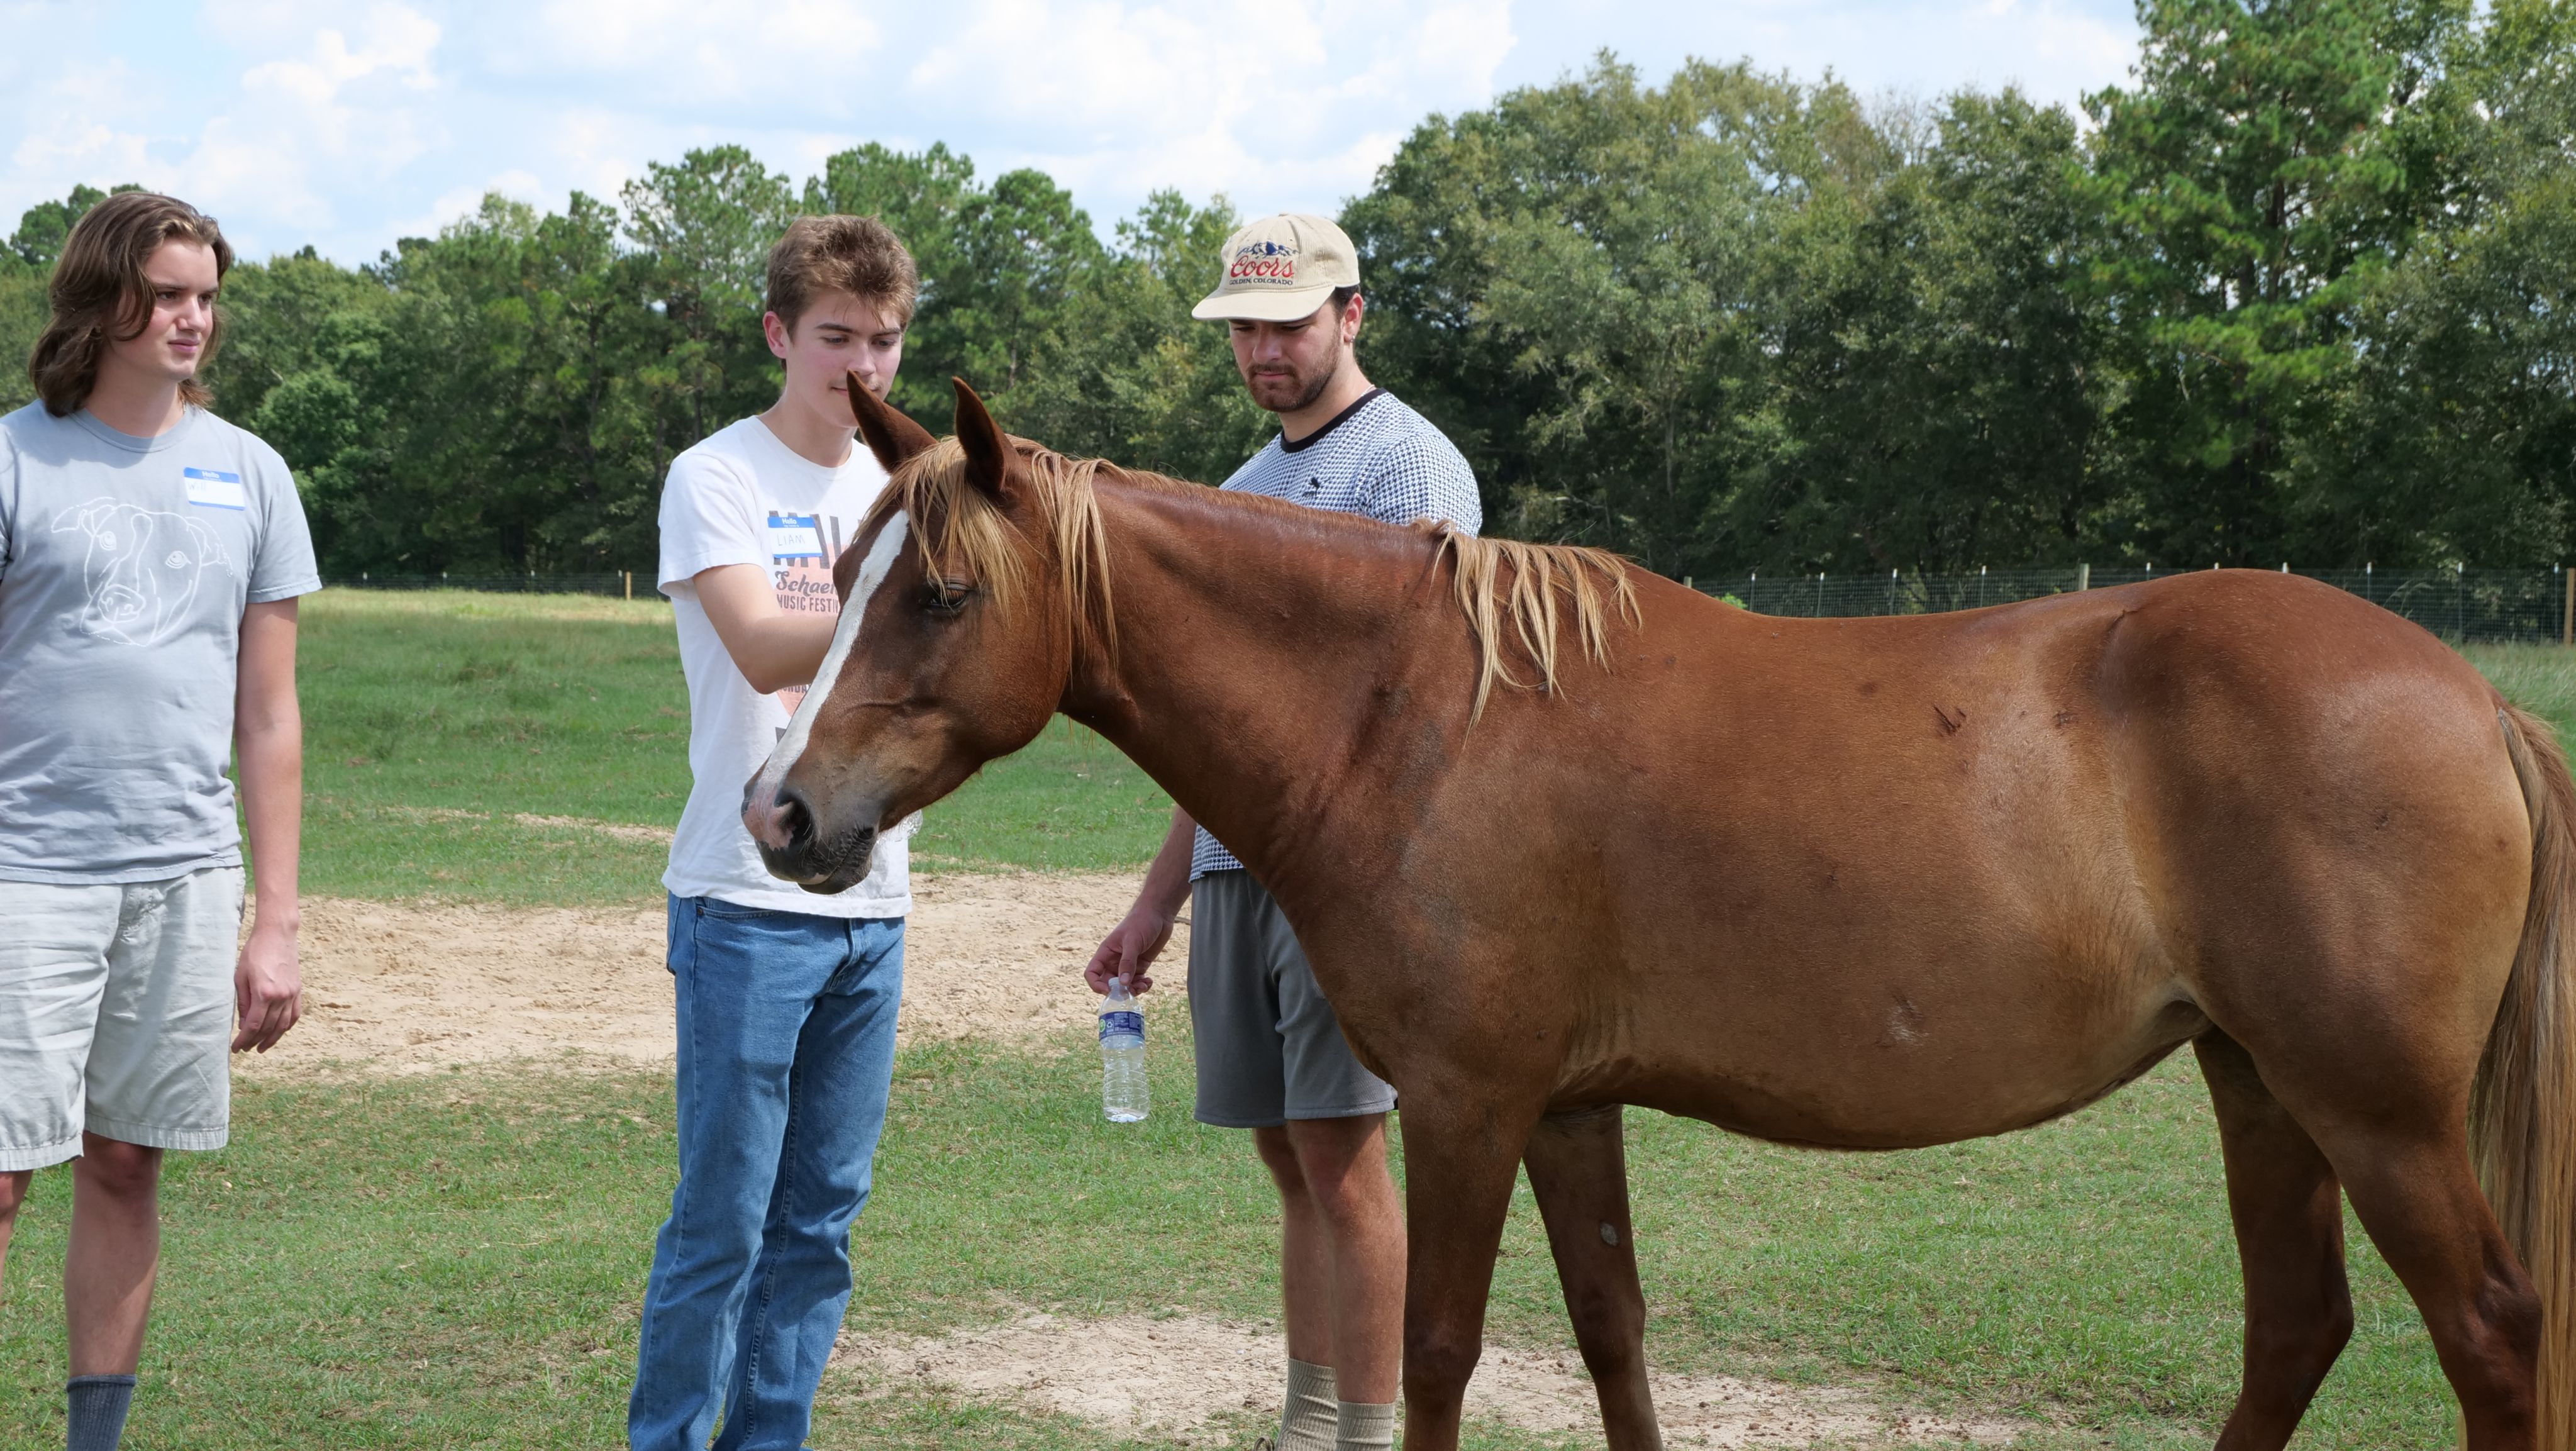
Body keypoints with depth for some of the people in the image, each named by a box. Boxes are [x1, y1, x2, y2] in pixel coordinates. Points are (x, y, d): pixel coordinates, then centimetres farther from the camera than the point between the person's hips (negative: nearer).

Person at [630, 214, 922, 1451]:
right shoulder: (717, 479, -5)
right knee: (723, 1218, -4)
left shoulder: (901, 489, 14)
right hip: (749, 899, -6)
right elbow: (766, 650, -21)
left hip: (872, 906, 6)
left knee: (821, 1218, 9)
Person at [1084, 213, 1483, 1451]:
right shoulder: (1242, 490, 21)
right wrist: (1157, 903, 22)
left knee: (1339, 1157, -9)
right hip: (1234, 863, 8)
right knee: (1291, 1160, 10)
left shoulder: (1407, 465, -4)